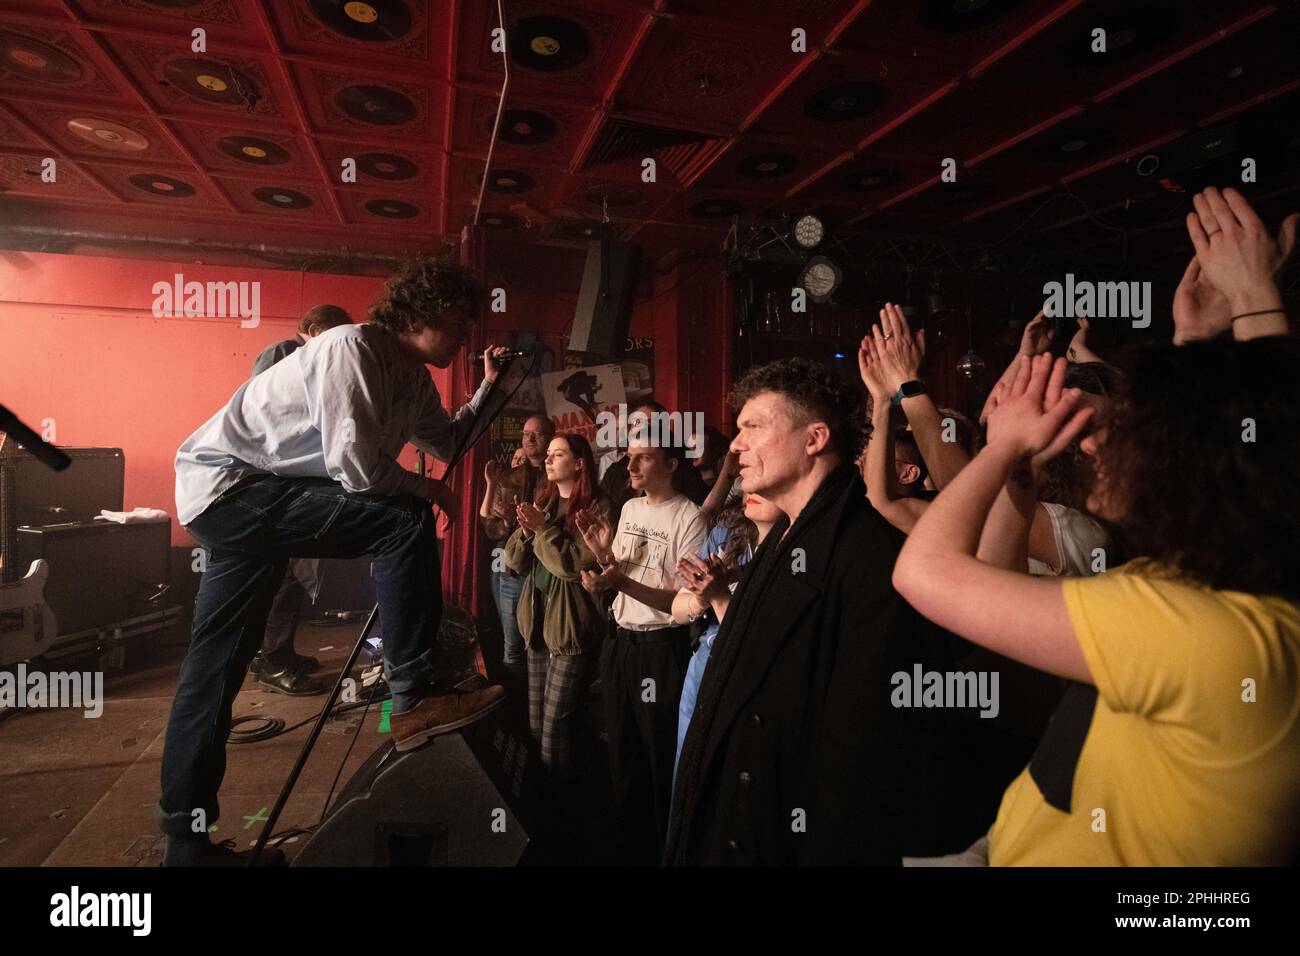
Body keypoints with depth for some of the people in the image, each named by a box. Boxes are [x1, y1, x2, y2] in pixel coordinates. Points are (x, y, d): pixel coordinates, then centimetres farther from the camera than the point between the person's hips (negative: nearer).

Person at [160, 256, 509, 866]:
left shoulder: (411, 377, 8)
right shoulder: (352, 348, -19)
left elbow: (448, 444, 16)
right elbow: (356, 467, -27)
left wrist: (489, 388, 7)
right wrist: (430, 491, -11)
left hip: (240, 501, 9)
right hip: (226, 481, -9)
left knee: (217, 663, 12)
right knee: (405, 523, -21)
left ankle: (187, 841, 24)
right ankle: (416, 697, -17)